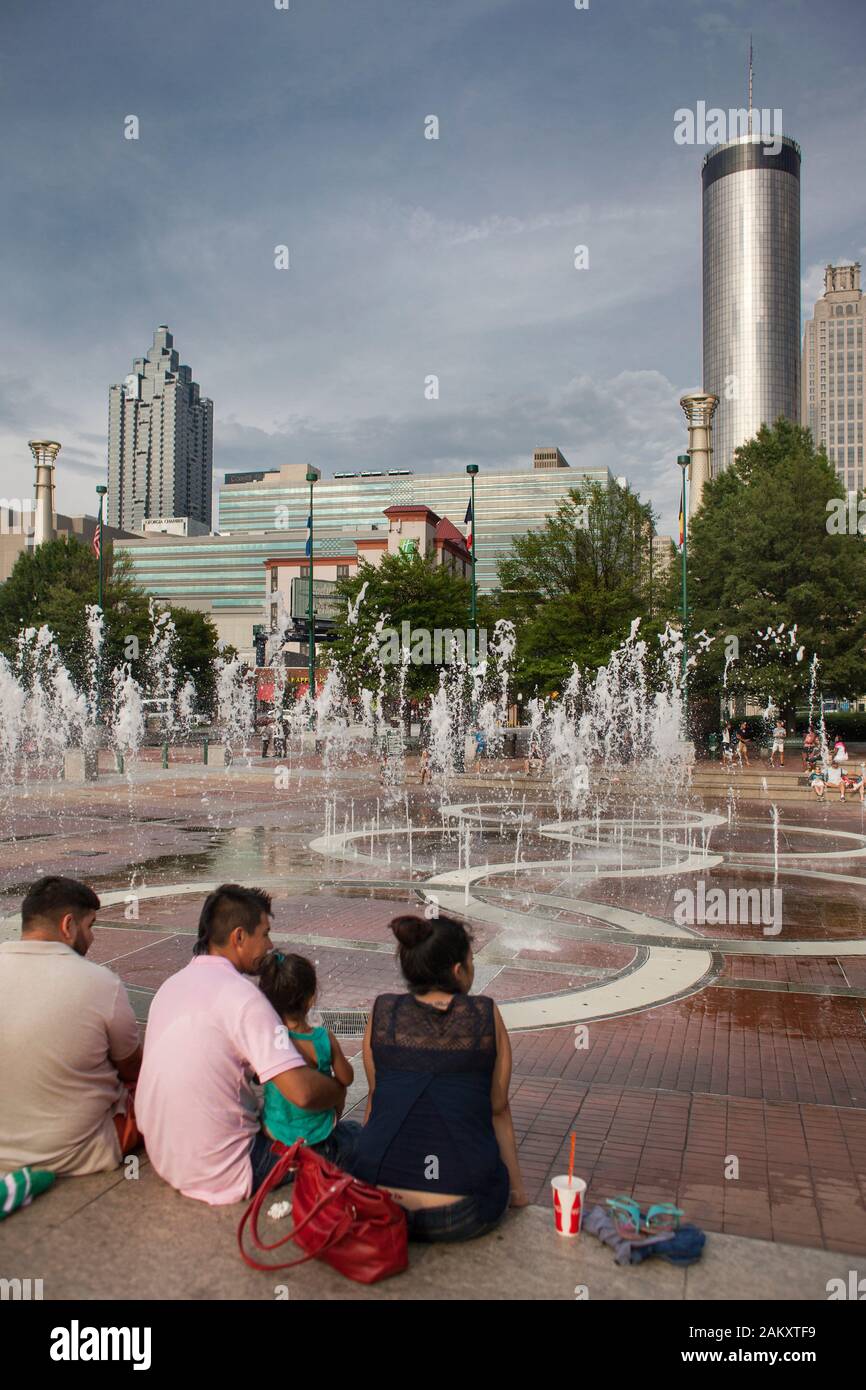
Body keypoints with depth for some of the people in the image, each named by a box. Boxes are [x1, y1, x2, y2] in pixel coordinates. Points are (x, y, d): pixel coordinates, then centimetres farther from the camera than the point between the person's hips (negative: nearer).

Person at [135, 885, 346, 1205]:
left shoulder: (173, 983, 6)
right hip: (220, 1175, -8)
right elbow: (302, 1091, -27)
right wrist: (339, 1092, -5)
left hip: (163, 1158, 9)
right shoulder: (241, 995, -20)